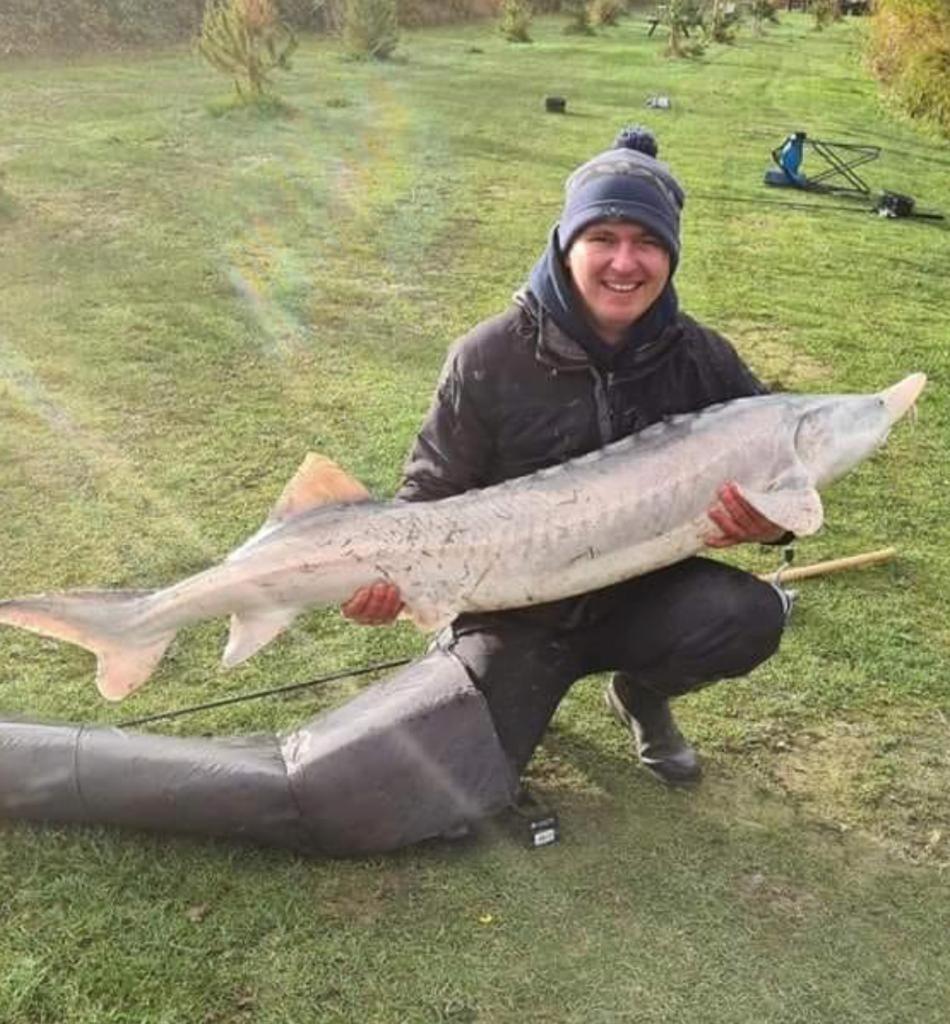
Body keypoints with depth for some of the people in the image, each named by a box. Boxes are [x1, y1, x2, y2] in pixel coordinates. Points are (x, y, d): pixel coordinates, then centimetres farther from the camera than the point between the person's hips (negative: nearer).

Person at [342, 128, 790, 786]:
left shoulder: (701, 360, -7)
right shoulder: (490, 359, -13)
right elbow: (431, 495, -7)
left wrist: (773, 523, -24)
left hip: (639, 596, 2)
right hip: (516, 613, -1)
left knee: (751, 615, -26)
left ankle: (642, 694, 9)